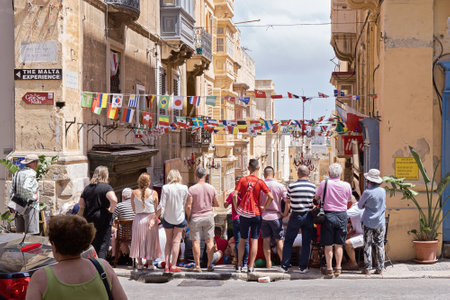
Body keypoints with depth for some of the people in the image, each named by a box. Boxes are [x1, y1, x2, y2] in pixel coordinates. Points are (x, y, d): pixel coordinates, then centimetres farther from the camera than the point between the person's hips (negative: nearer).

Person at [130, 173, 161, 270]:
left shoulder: (134, 193, -4)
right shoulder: (153, 193, -8)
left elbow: (133, 209, 4)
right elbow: (156, 208, -2)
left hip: (138, 219, 1)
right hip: (150, 218, -1)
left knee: (138, 240, 12)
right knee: (150, 240, 9)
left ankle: (139, 263, 15)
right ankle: (150, 263, 10)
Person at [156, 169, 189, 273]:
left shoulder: (165, 188, -10)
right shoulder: (184, 188, -6)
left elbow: (162, 205, -11)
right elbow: (185, 204, 1)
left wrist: (155, 217, -1)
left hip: (167, 218, 0)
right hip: (180, 217, 0)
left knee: (168, 241, 11)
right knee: (176, 241, 5)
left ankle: (167, 266, 7)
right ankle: (173, 265, 2)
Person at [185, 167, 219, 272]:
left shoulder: (192, 189, -10)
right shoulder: (211, 188, 0)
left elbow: (188, 206, -12)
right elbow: (217, 204, 6)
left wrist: (188, 217, 2)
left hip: (195, 217, -3)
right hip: (209, 216, 3)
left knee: (196, 242, 2)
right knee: (209, 241, 8)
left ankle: (197, 266, 3)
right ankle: (210, 265, 9)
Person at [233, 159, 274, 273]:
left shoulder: (242, 180, -2)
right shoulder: (260, 182, -6)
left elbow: (234, 195, -10)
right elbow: (271, 197, -13)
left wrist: (237, 208, 1)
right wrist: (264, 207, 1)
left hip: (244, 213, 2)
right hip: (256, 214, -2)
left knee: (242, 239, 14)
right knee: (254, 240, 4)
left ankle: (239, 265, 16)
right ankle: (251, 267, 2)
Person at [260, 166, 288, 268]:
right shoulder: (279, 186, -6)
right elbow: (288, 200, -11)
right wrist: (285, 213, -2)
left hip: (263, 216, 1)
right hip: (276, 216, -1)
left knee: (266, 240, 7)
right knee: (279, 241, 6)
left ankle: (268, 264, 9)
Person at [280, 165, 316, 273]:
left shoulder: (291, 186, -8)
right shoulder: (313, 186, -3)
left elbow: (288, 201, 5)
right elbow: (315, 202, 8)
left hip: (296, 216, -1)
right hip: (308, 216, 2)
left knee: (288, 241, 9)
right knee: (306, 243, 9)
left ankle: (285, 266, 11)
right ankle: (303, 267, 11)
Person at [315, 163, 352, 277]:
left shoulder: (324, 183, -8)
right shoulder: (346, 185, -4)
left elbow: (316, 197, 7)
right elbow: (349, 199, 14)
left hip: (328, 215, -2)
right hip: (342, 216, 2)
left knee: (328, 245, 6)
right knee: (339, 245, 12)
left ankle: (329, 269, 6)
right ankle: (338, 268, 12)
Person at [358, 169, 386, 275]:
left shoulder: (367, 192, -15)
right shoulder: (383, 191, 0)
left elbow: (360, 205, -3)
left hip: (368, 223, -4)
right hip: (380, 222, 4)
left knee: (367, 245, 3)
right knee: (380, 246, 9)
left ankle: (367, 268, 4)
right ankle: (380, 268, 10)